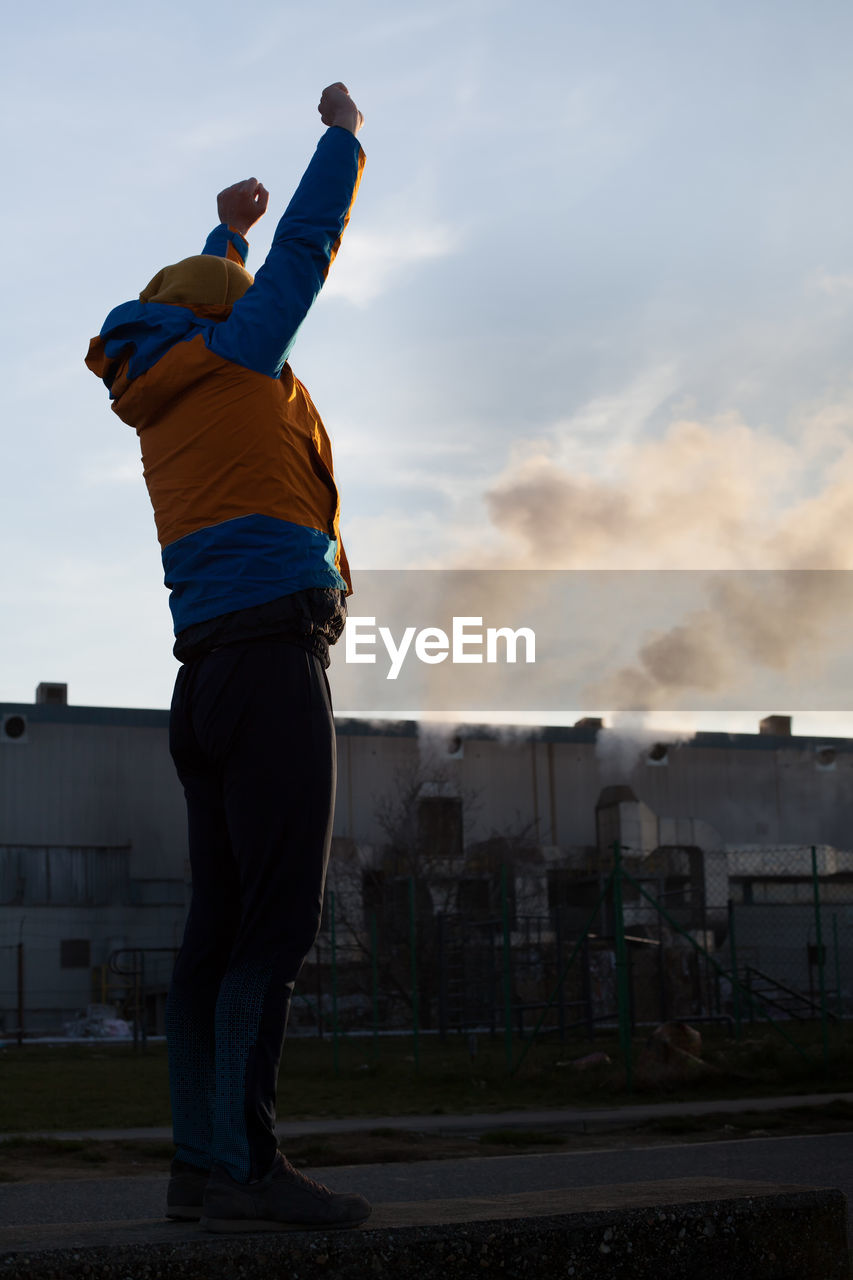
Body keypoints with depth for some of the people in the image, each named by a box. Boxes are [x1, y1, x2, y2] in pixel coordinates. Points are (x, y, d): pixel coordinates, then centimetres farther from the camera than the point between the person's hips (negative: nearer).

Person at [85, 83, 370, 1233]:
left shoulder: (159, 393, 23)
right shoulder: (235, 355, 4)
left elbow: (193, 307, 45)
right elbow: (310, 246, 13)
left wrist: (225, 232, 57)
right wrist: (344, 133, 28)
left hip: (208, 671, 9)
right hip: (273, 651, -9)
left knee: (222, 923, 6)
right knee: (276, 923, -13)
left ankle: (201, 1161, 6)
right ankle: (244, 1167, -16)